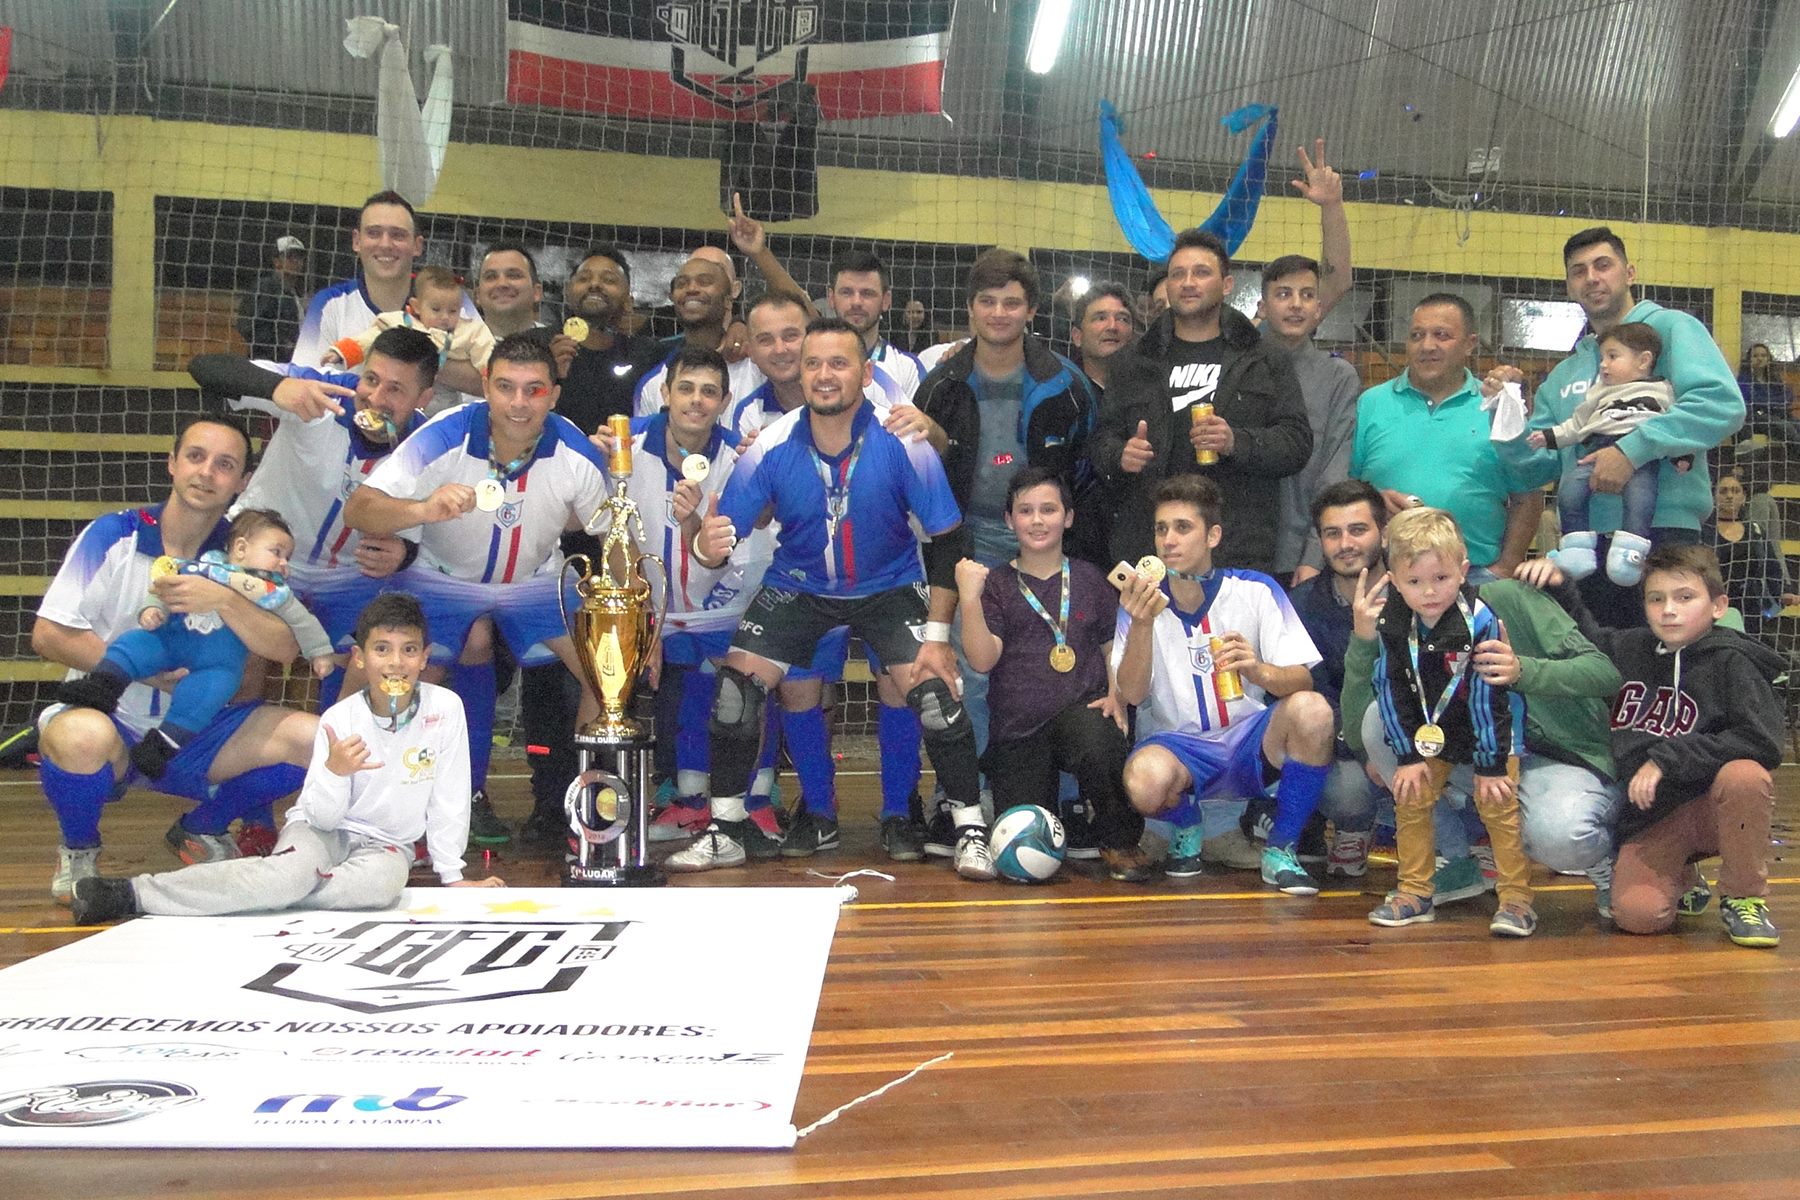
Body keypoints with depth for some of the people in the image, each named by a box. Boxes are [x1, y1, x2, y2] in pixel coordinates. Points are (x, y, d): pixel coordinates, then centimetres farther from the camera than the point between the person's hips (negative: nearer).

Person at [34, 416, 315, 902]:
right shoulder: (114, 535, -6)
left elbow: (284, 648, -11)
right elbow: (47, 635, -11)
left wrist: (222, 600, -26)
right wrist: (144, 671, -17)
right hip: (109, 720, -3)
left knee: (312, 738, -18)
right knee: (81, 737, -39)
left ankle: (201, 829, 11)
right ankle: (79, 850, -2)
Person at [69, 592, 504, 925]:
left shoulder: (445, 708, -14)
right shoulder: (339, 720, -13)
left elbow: (449, 798, -7)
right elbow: (322, 817, -14)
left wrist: (452, 874, -5)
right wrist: (334, 772, -34)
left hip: (385, 843, 1)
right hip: (322, 830, -1)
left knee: (385, 879, -35)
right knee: (294, 872, -35)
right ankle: (130, 893, -29)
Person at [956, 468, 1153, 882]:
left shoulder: (1088, 578, 10)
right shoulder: (995, 584, 5)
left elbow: (1114, 647, 14)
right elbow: (982, 659, -7)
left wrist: (1116, 697, -3)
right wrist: (969, 598, -18)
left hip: (1081, 710, 0)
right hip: (1016, 725, 0)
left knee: (1098, 740, -37)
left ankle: (1122, 843, -10)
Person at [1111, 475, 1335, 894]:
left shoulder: (1256, 590, -3)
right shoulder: (1143, 602, -2)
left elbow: (1302, 680, -8)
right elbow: (1131, 695, -12)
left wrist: (1259, 670, -31)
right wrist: (1142, 624, -28)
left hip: (1250, 740, 1)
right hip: (1178, 745, -1)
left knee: (1311, 709, -30)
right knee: (1146, 779, -36)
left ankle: (1281, 850, -9)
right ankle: (1186, 828, 5)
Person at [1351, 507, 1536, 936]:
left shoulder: (1480, 620, -28)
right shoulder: (1391, 623, -16)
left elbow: (1488, 696, -23)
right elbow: (1391, 691, -9)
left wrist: (1491, 765, -18)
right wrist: (1408, 756, -8)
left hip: (1491, 727, -4)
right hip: (1428, 730, 4)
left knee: (1499, 804, -9)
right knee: (1410, 800, 2)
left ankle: (1517, 897, 3)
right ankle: (1414, 893, 14)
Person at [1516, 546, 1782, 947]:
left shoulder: (1730, 662, -7)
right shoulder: (1629, 649, 7)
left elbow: (1761, 742, -20)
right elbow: (1587, 636, 30)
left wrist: (1667, 760, -22)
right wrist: (1559, 588, 13)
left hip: (1716, 807, -2)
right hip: (1649, 816, 2)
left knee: (1744, 776, -36)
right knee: (1636, 914, -21)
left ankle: (1744, 899, -10)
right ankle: (1683, 882, 18)